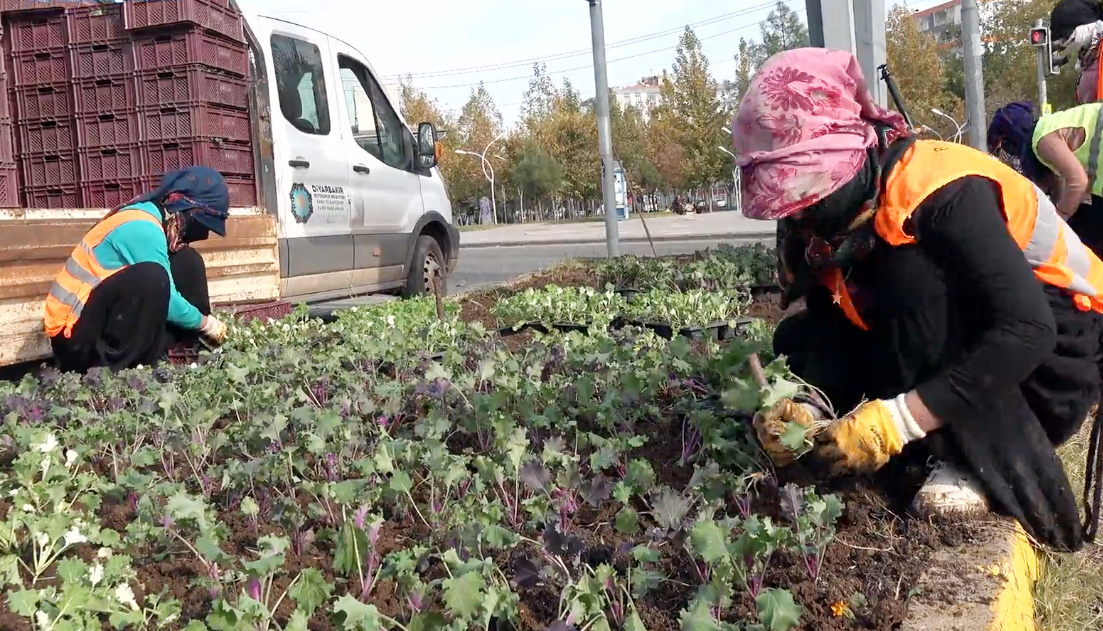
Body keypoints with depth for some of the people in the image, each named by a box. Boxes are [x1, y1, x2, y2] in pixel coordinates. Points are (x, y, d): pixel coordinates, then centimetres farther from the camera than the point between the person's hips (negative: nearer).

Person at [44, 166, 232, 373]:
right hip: (76, 334, -9)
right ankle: (115, 368, -21)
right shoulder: (142, 228, -21)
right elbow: (166, 301, -19)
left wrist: (202, 317, 18)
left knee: (187, 263, 2)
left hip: (109, 319, 9)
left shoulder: (144, 217, 6)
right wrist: (206, 323, -4)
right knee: (152, 278, -34)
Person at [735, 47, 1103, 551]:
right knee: (796, 341, -6)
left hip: (1053, 343, -7)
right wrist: (806, 412, -26)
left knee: (912, 271, -32)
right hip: (964, 345, 8)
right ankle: (953, 443, -4)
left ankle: (989, 461, -21)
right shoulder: (821, 222, -5)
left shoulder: (940, 190, -29)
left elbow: (1025, 331, -35)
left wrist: (898, 420, -38)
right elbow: (830, 333, -6)